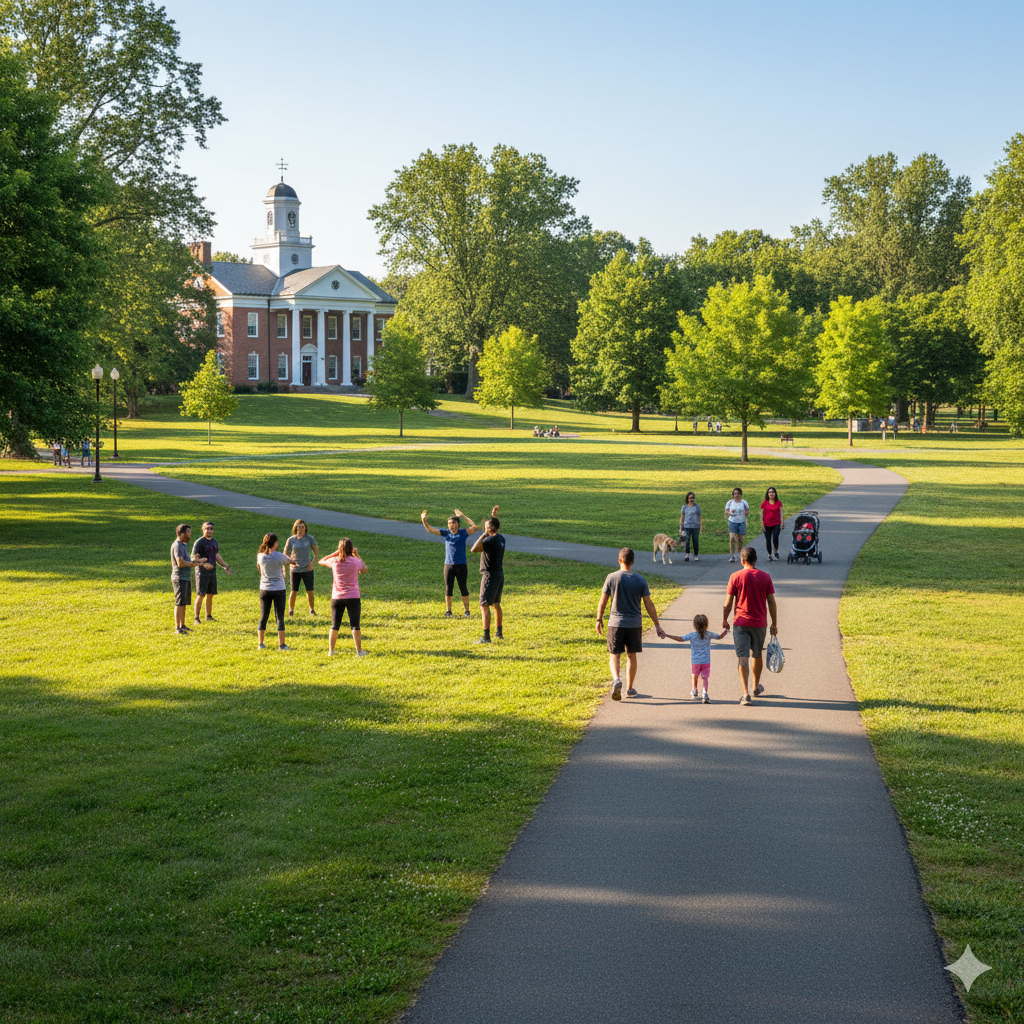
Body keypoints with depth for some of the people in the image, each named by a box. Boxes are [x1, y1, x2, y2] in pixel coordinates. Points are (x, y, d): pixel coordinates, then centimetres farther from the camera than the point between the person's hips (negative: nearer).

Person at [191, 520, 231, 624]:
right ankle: (196, 618, -5)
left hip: (212, 572, 7)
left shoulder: (214, 542, 13)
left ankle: (209, 616, 20)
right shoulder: (199, 543, -10)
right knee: (200, 595, -9)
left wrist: (225, 566, 16)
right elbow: (194, 559, -15)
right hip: (202, 573, -7)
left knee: (210, 595, 10)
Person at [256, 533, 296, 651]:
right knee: (280, 617, 1)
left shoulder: (260, 556, -3)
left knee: (263, 617, 12)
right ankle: (281, 644, -1)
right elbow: (291, 561, 4)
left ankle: (261, 643, 15)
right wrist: (286, 556, 23)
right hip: (278, 590, -3)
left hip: (264, 589, 3)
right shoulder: (279, 556, -13)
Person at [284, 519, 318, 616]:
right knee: (294, 591, 2)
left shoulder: (310, 538, -3)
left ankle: (312, 609, 22)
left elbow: (316, 550, 13)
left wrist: (312, 561, -1)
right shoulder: (291, 540, -4)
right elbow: (285, 555, 2)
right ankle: (291, 610, 20)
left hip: (307, 569, 0)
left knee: (310, 591, 1)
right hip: (295, 570, 0)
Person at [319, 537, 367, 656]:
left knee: (334, 626, 11)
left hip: (337, 597, 2)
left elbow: (321, 561, 16)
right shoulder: (356, 561, -7)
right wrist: (357, 555, 11)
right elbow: (364, 570, 14)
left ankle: (330, 651, 14)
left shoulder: (334, 561, -4)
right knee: (355, 625, 1)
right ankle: (359, 651, 3)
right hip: (353, 597, -2)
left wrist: (336, 553, 12)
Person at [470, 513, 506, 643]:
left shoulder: (490, 540, -19)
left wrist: (484, 534, -19)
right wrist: (493, 515, 33)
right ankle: (498, 633, 28)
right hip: (499, 574, 9)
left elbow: (474, 549, -26)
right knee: (496, 604, 20)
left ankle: (486, 637, -12)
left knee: (484, 606, -8)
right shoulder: (501, 539, 8)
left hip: (490, 575, -9)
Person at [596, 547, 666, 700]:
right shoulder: (640, 580, -2)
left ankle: (616, 679, -20)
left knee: (614, 655, 6)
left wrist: (599, 620, 11)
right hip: (635, 624, 2)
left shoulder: (611, 577, -6)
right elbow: (649, 605, -1)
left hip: (616, 623, -1)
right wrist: (657, 626, 5)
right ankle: (630, 688, 21)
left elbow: (602, 602, -3)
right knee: (631, 656, 14)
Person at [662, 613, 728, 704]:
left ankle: (694, 691, 39)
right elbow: (719, 636, 9)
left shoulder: (692, 635, -8)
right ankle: (705, 694, -20)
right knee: (705, 678, -2)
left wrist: (666, 635, -5)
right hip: (706, 661, 0)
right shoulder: (709, 635, -4)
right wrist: (726, 630, 23)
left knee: (695, 676, 21)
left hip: (695, 661, 0)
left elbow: (680, 639, -10)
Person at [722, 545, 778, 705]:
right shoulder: (765, 577, -2)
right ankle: (756, 687, 38)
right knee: (757, 655, 21)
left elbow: (728, 604, -7)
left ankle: (746, 693, -15)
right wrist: (774, 624, 9)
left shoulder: (736, 577, -8)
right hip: (760, 623, 3)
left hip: (741, 623, -2)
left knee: (742, 658, -4)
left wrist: (725, 620, 9)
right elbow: (771, 603, 0)